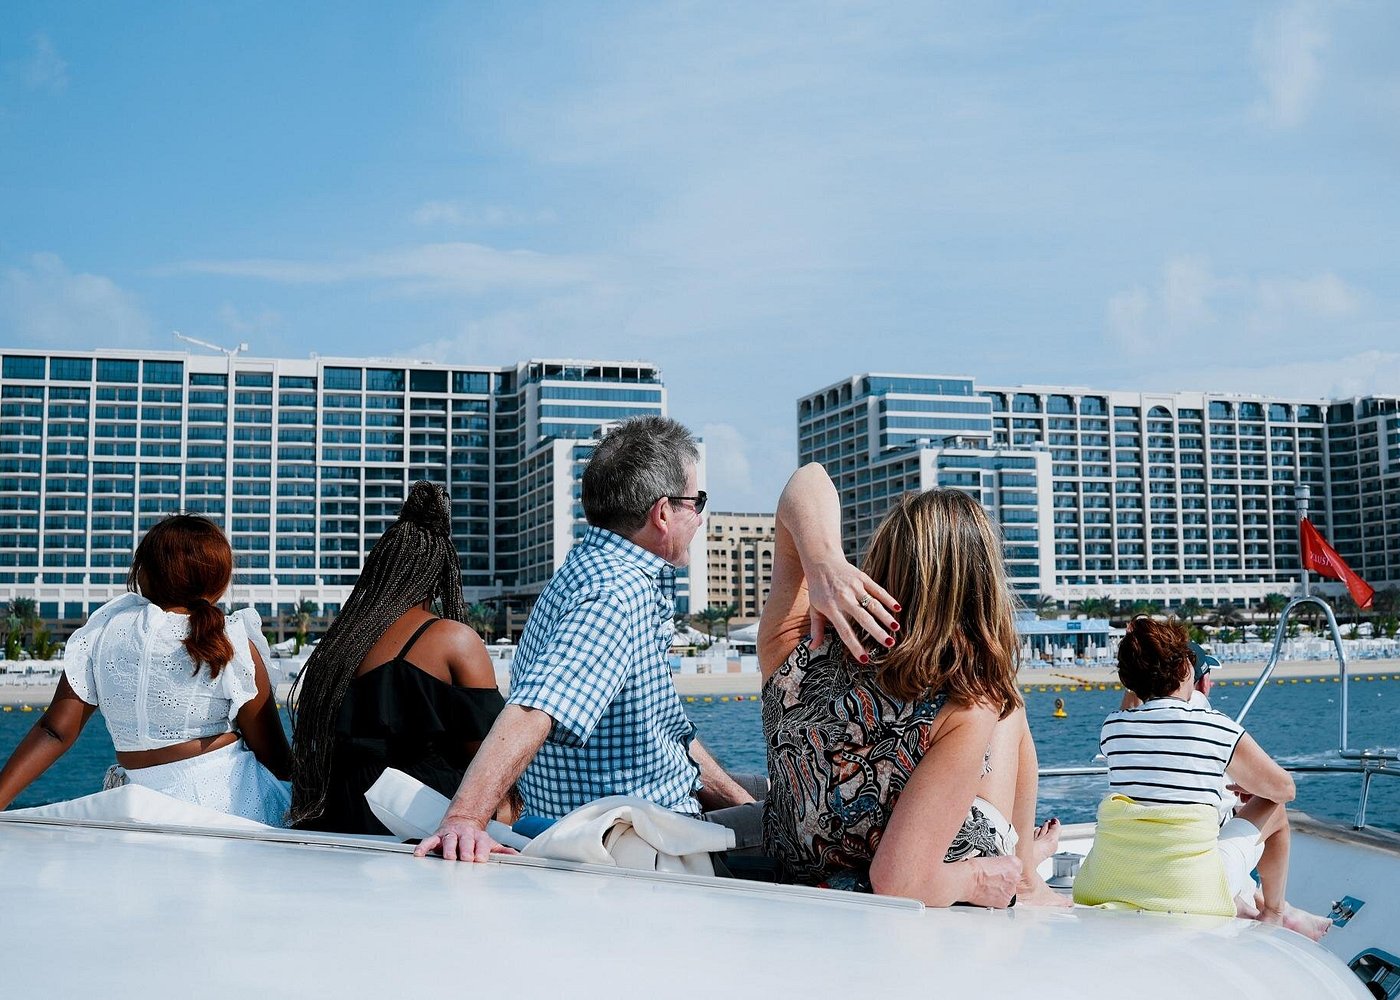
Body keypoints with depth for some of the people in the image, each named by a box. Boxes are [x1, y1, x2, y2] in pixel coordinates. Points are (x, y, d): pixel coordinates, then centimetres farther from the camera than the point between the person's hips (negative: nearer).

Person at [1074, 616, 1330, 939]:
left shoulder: (1112, 727, 4)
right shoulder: (1215, 725, -6)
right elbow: (1284, 789, 6)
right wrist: (1248, 787, 28)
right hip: (1188, 888, -4)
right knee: (1273, 809, 24)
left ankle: (1245, 899, 43)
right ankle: (1276, 912, 42)